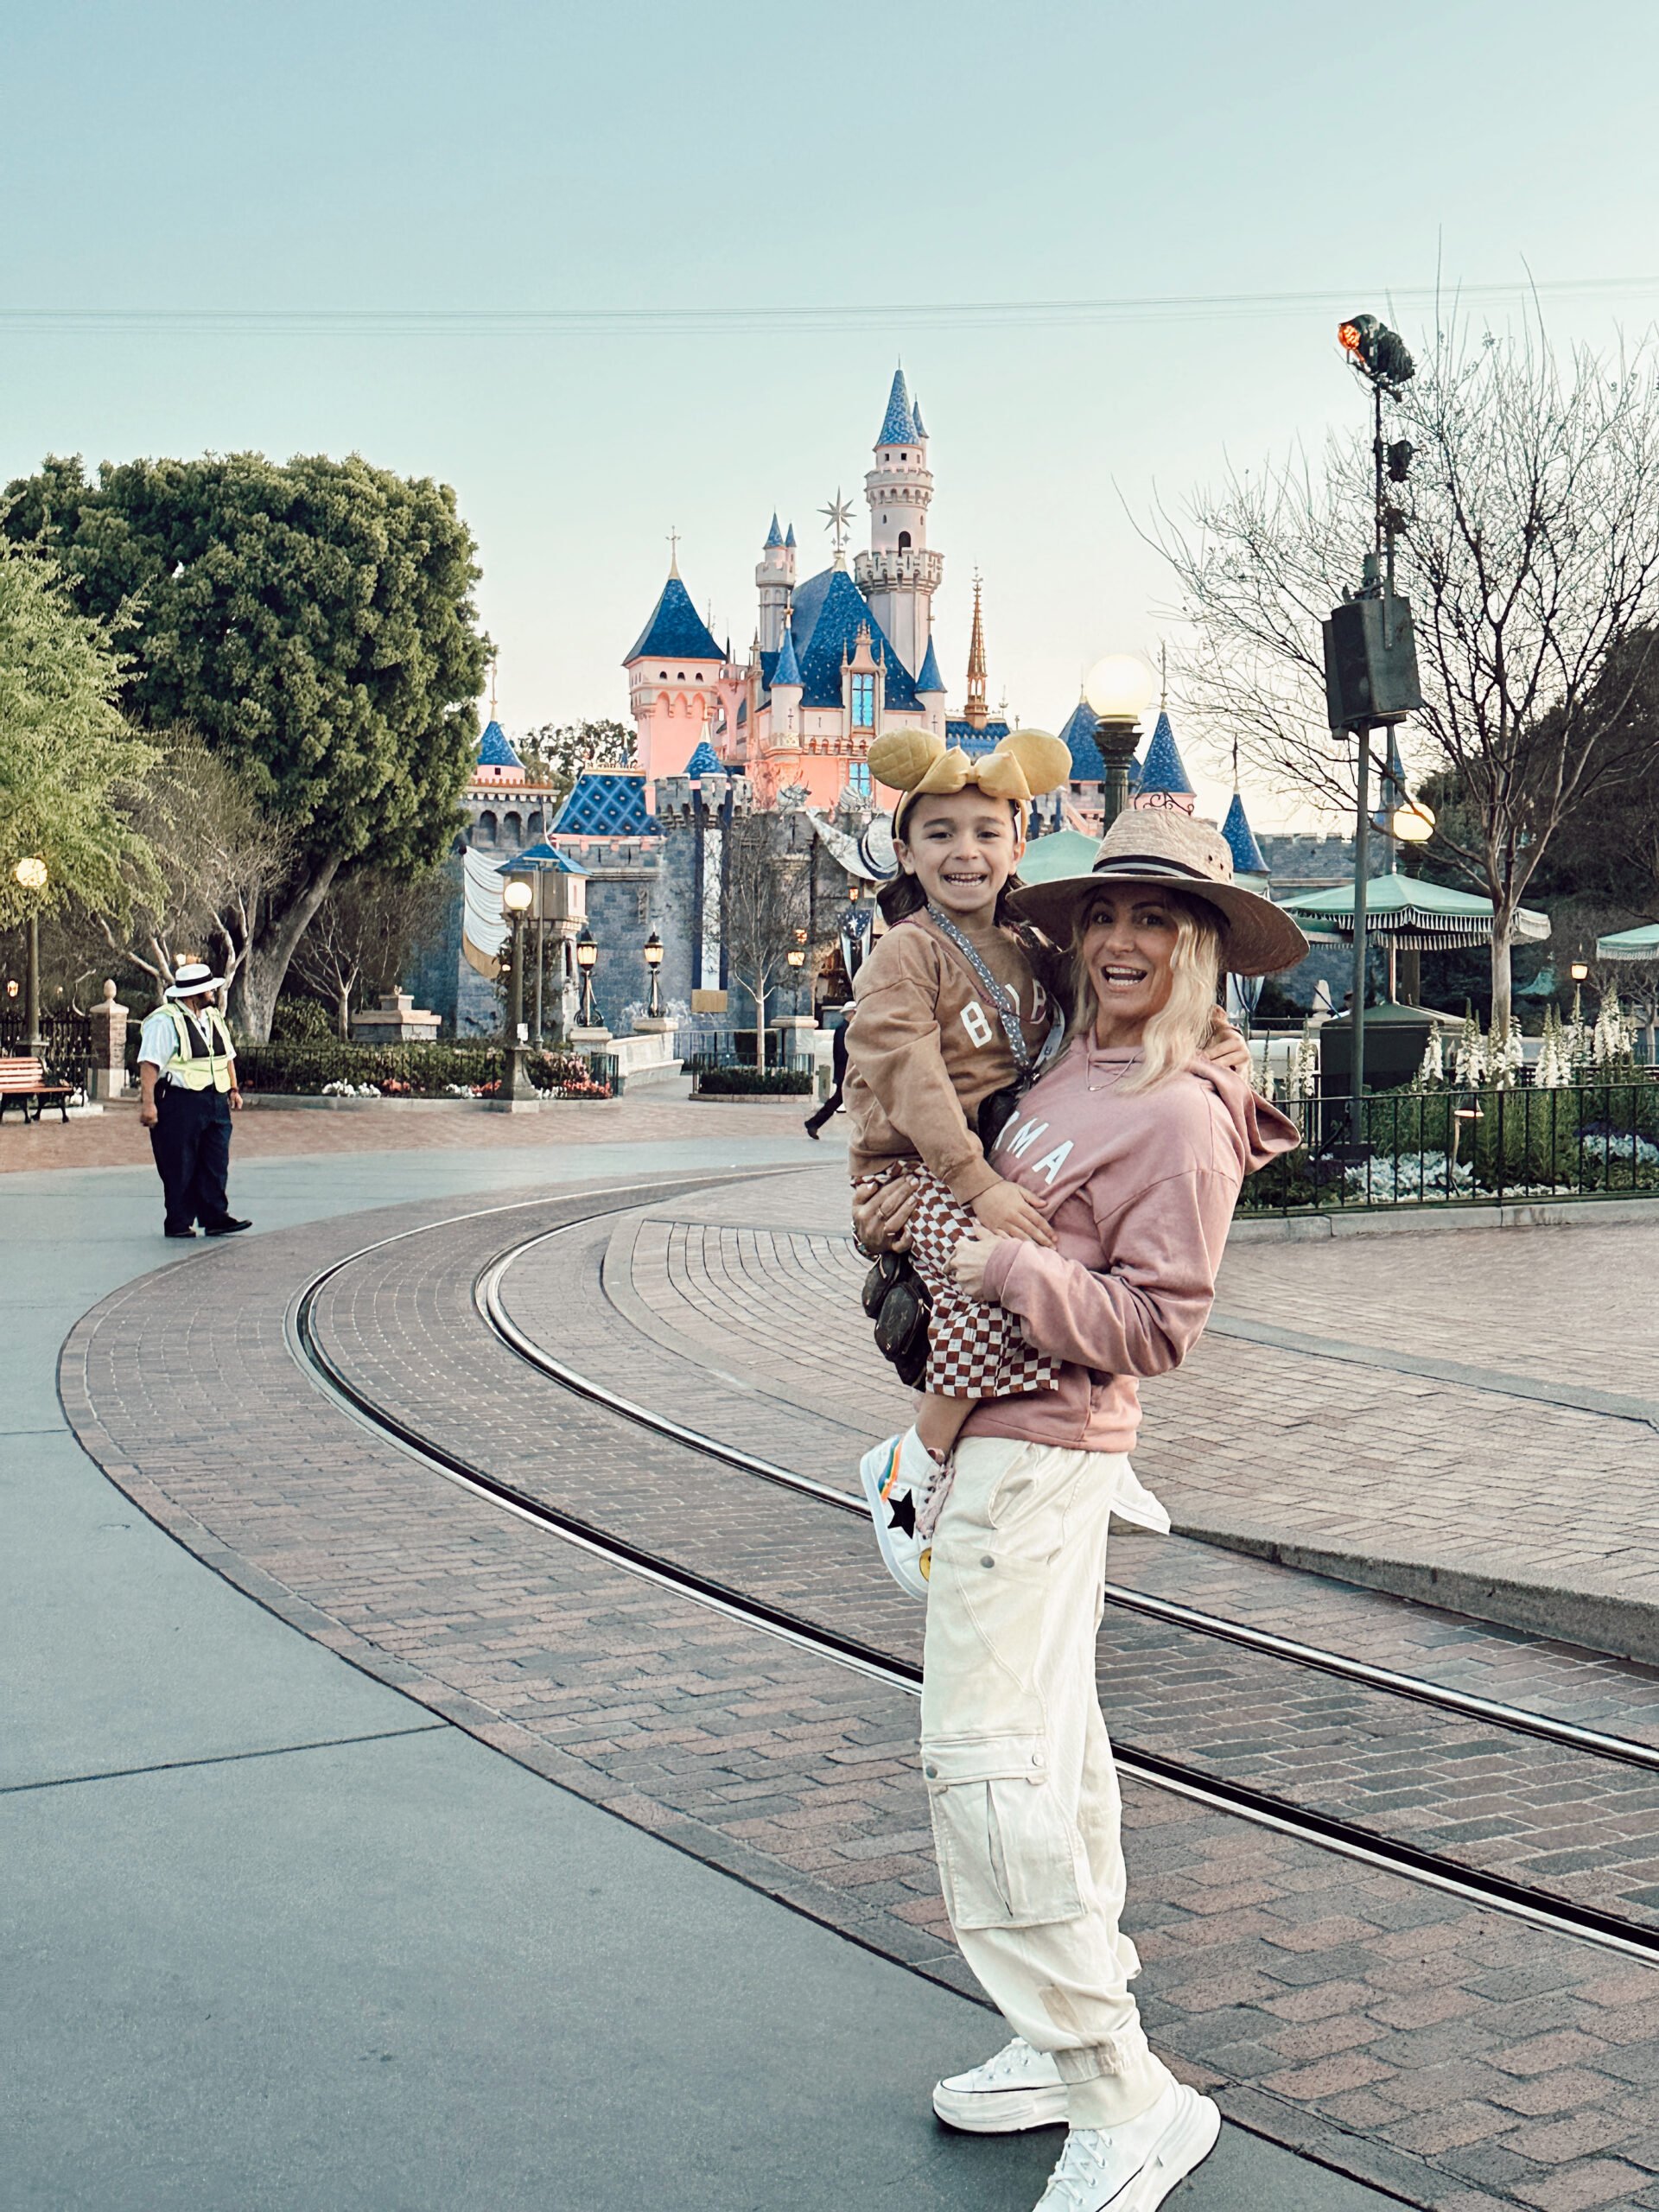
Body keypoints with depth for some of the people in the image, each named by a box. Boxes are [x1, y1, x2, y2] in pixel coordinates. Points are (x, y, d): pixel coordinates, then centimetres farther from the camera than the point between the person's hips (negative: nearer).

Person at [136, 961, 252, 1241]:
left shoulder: (214, 1018, 16)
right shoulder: (164, 1022, -10)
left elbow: (227, 1055, 26)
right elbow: (149, 1063, -16)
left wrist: (233, 1089, 20)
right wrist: (148, 1102, -22)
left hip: (216, 1102, 7)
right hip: (179, 1103, -7)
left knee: (216, 1165, 3)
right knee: (180, 1168, -1)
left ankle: (216, 1218, 7)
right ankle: (178, 1223, 6)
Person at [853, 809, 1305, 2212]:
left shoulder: (1180, 1118, -15)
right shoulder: (1069, 1072, 10)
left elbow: (1156, 1322, -16)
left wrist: (1003, 1267, -22)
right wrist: (898, 1215, 5)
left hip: (1040, 1452, -9)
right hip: (999, 1438, 9)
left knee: (986, 1753, -12)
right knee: (1049, 1739, 16)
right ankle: (1078, 2033, 29)